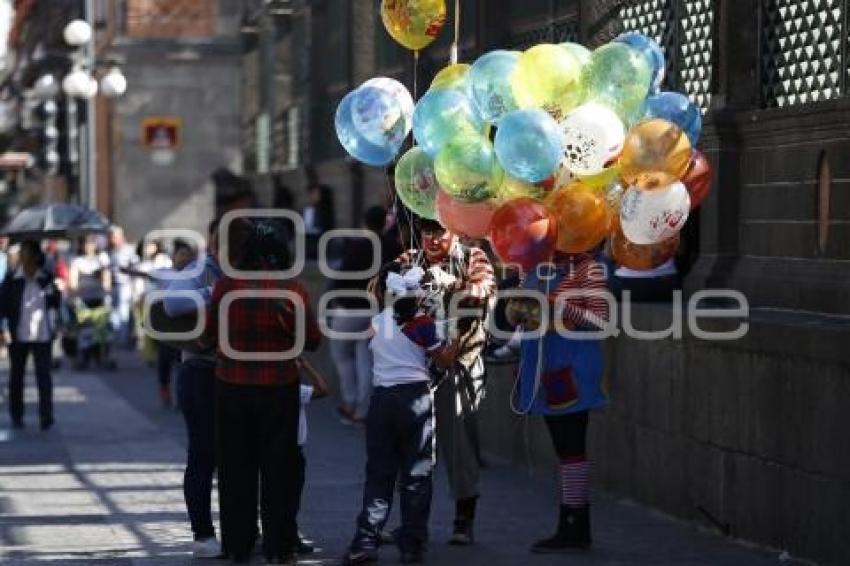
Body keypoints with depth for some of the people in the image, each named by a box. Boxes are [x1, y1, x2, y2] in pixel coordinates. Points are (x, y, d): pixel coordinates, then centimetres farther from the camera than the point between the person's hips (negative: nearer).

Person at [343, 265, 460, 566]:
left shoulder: (375, 323, 7)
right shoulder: (421, 321, -6)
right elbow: (444, 360, -3)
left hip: (382, 397, 4)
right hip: (415, 397, -4)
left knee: (378, 473, 8)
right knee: (416, 473, 5)